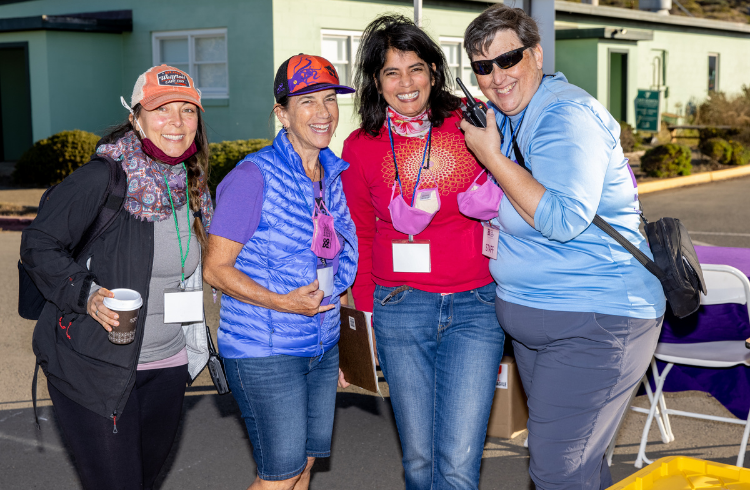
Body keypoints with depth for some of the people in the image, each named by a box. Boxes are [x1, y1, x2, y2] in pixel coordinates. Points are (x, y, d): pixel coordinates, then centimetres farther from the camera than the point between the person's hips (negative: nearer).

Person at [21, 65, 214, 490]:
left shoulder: (192, 186, 4)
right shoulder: (101, 179, -17)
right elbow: (39, 244, -10)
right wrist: (86, 293, -24)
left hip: (167, 363, 7)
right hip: (93, 366, -6)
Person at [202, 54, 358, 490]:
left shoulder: (335, 175, 7)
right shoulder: (255, 176, -15)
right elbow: (217, 269, -14)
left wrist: (339, 344, 18)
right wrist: (283, 303, -23)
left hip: (322, 346, 7)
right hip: (264, 350, -7)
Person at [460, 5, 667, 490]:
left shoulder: (566, 116, -18)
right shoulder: (505, 117, 11)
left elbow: (562, 220, -29)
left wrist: (491, 156, -22)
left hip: (594, 322, -10)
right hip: (534, 320, 10)